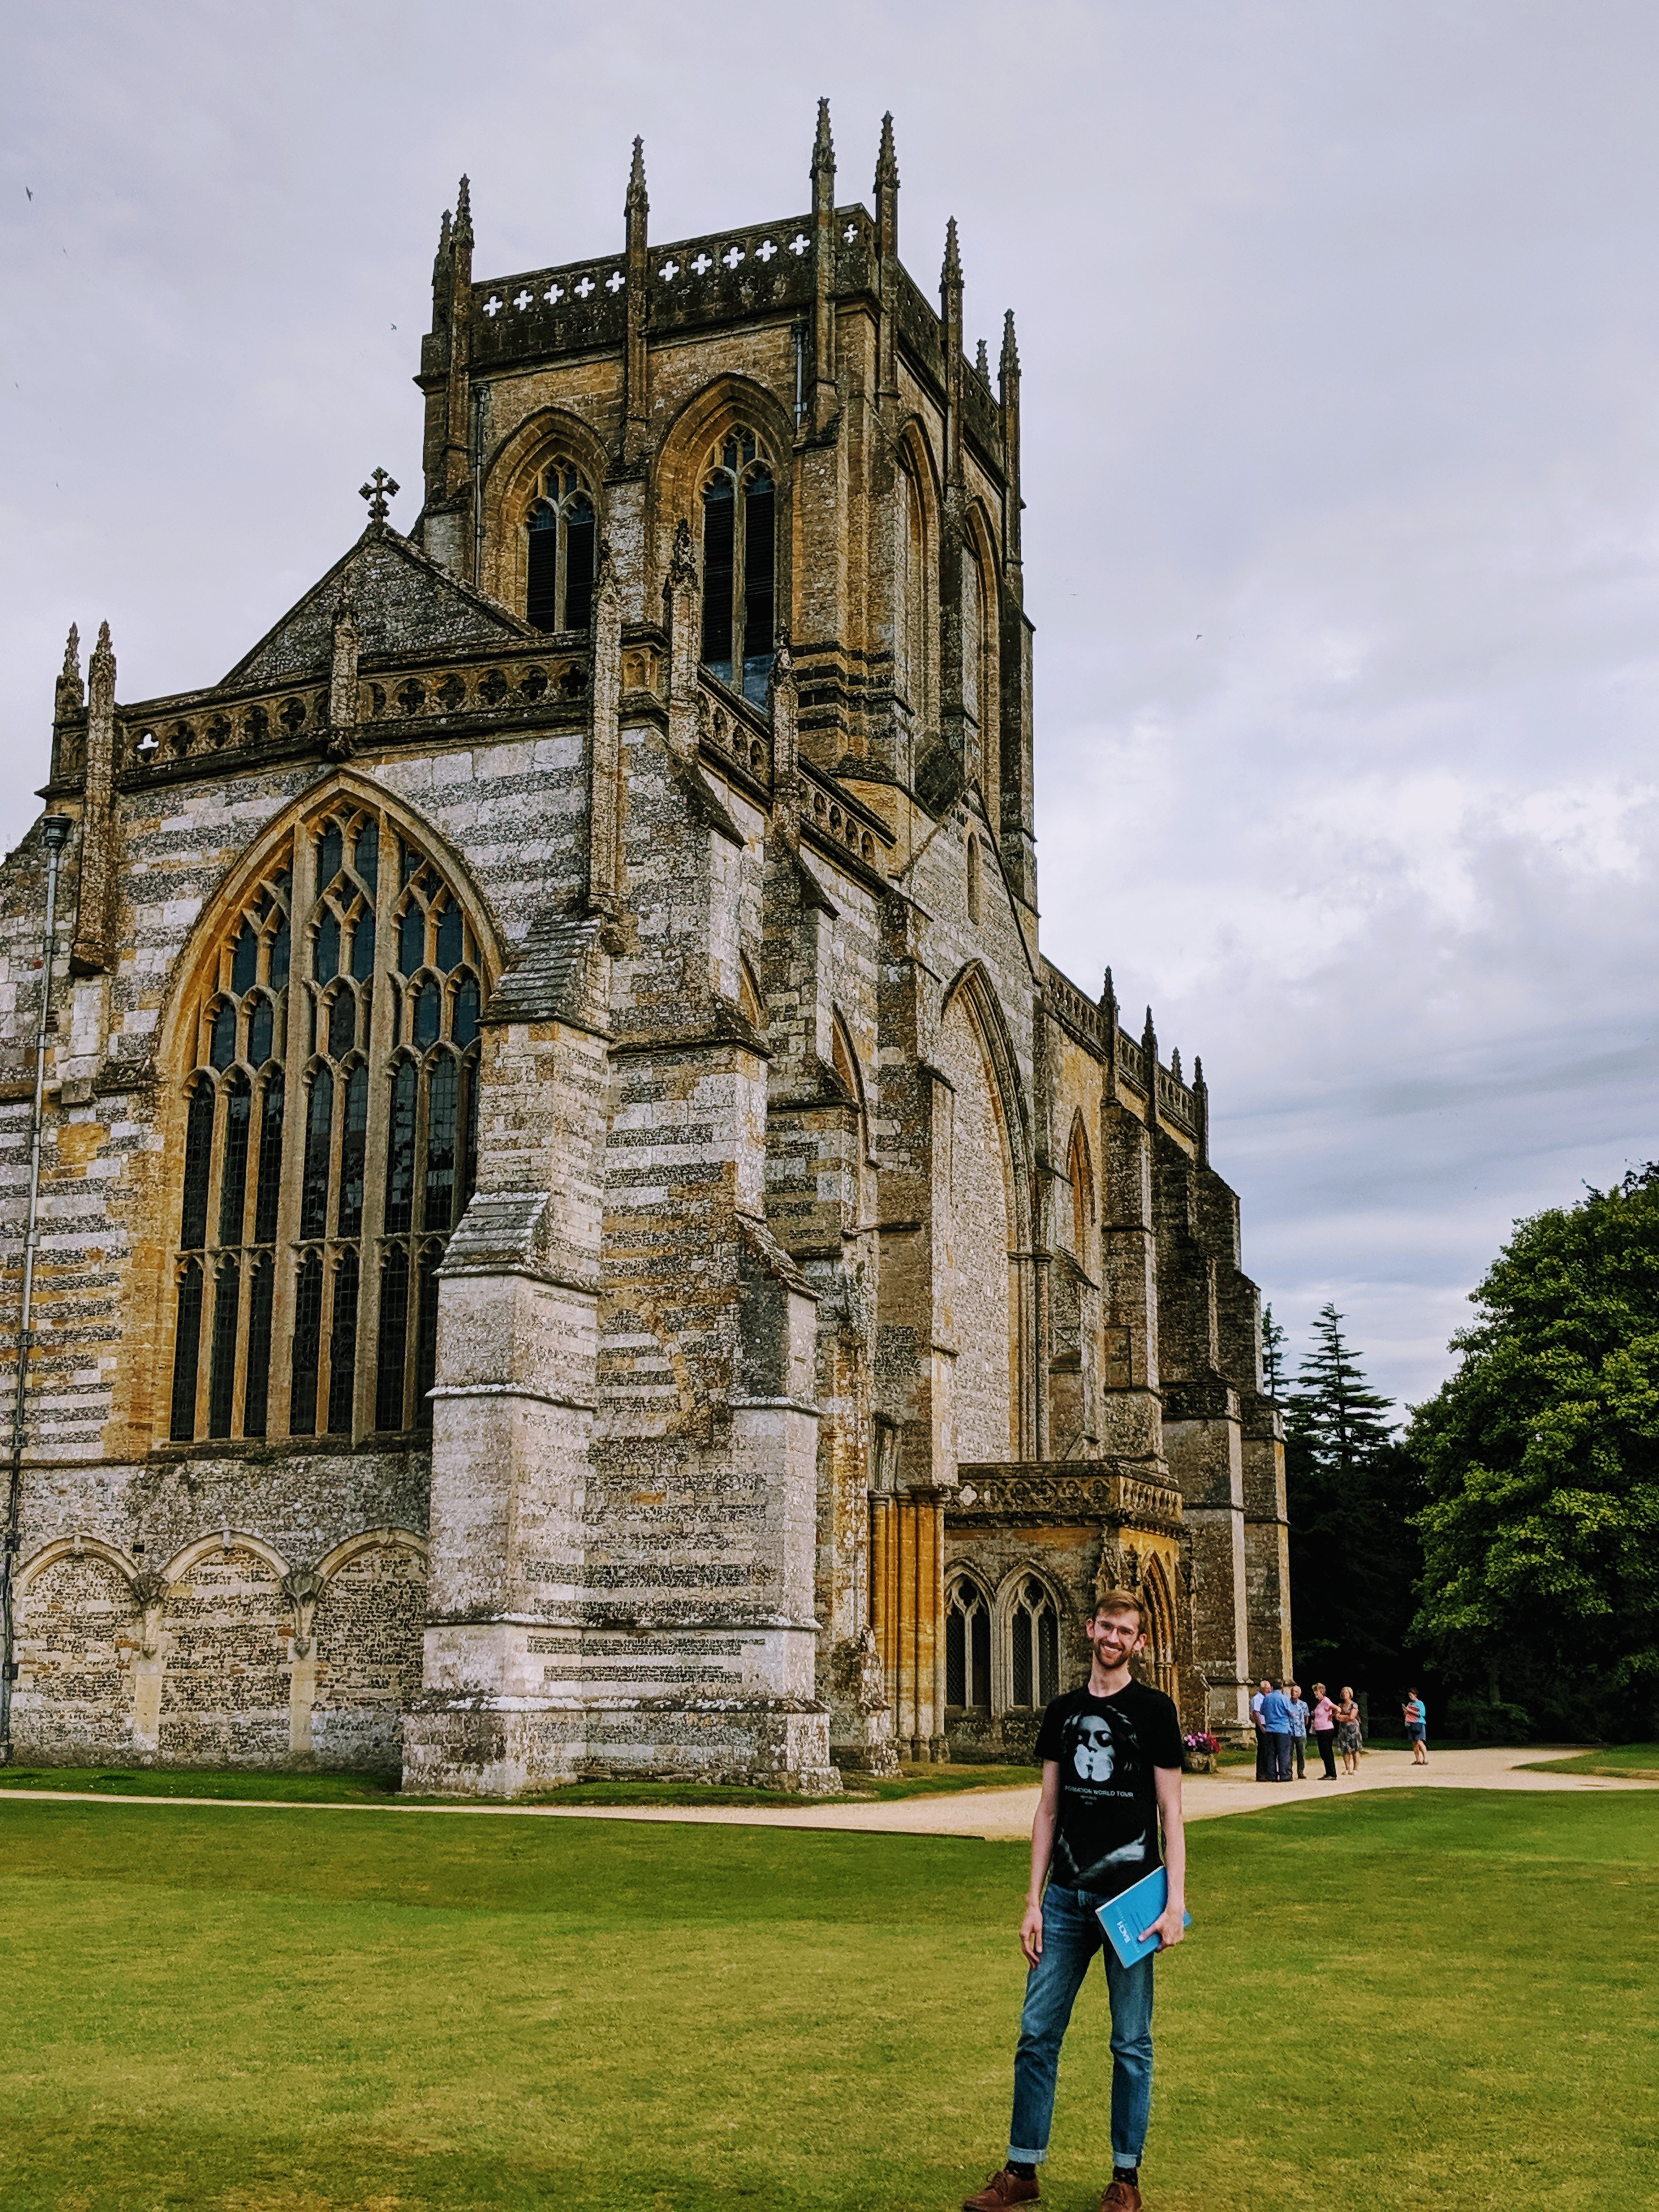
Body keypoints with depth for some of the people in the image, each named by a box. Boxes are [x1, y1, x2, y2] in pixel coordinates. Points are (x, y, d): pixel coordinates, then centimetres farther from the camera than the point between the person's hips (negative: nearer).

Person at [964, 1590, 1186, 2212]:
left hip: (1130, 1898, -4)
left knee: (1131, 2044, 5)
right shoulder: (1063, 1712, 9)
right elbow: (1049, 1811, 11)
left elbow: (1170, 1812, -3)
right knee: (1037, 2034, 5)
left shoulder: (1154, 1710, -2)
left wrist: (1175, 1902, -10)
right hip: (1066, 1897, 4)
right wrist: (1033, 1900, 7)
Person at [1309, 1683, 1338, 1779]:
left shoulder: (1326, 1701, -14)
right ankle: (1328, 1774, 18)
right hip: (1320, 1731, 9)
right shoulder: (1318, 1702, 14)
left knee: (1327, 1753, -5)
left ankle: (1332, 1775, -1)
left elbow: (1337, 1709, -25)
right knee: (1323, 1754, 12)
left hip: (1327, 1730, -9)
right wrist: (1313, 1715, 9)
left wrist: (1331, 1717, -13)